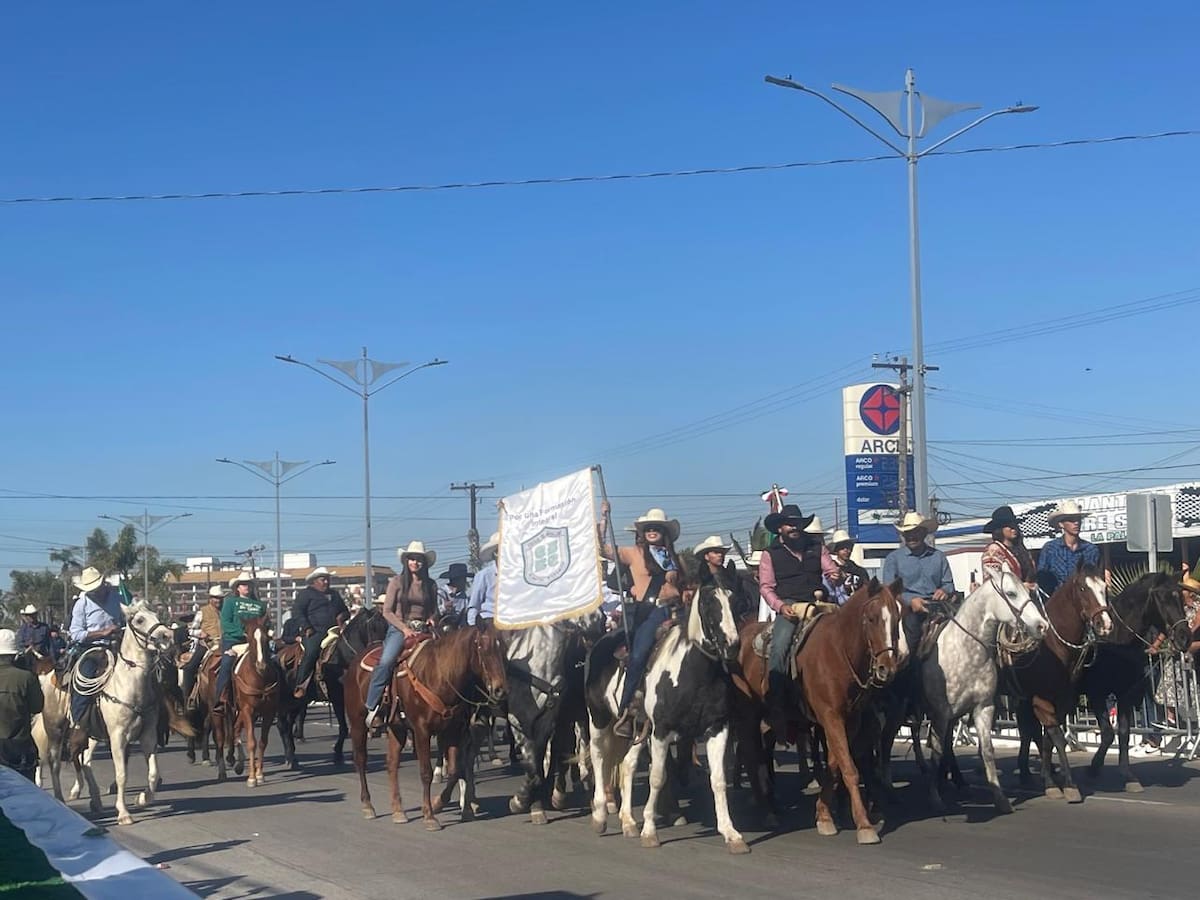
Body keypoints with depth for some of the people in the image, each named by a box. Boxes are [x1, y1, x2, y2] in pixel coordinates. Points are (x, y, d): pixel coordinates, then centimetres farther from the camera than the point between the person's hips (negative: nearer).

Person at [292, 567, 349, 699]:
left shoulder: (334, 594, 28)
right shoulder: (305, 594, 10)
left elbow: (345, 611, 35)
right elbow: (297, 612, -1)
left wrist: (343, 616, 9)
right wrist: (306, 627, -14)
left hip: (334, 631, 6)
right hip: (314, 632, -6)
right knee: (311, 652, -30)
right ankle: (300, 686, -28)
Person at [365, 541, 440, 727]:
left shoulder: (431, 585, 11)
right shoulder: (397, 582, 3)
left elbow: (434, 610, 22)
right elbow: (387, 611, -1)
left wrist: (431, 620, -1)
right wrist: (405, 629, -11)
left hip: (423, 630, 4)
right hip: (399, 628, -4)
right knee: (386, 661, -27)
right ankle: (372, 706, -21)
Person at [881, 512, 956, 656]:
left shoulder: (938, 556, 18)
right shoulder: (894, 558, 10)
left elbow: (949, 584, 18)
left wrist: (945, 591, -7)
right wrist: (910, 600, -14)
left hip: (934, 606, 3)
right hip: (908, 609, -3)